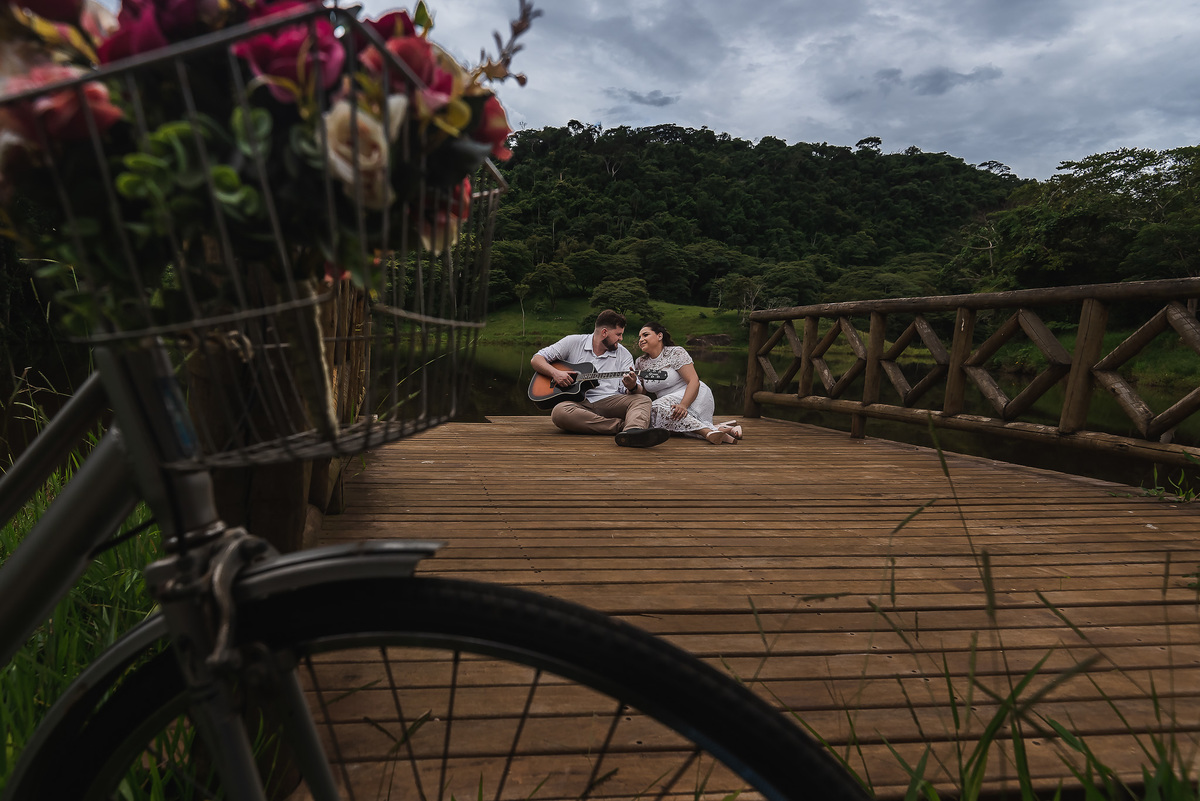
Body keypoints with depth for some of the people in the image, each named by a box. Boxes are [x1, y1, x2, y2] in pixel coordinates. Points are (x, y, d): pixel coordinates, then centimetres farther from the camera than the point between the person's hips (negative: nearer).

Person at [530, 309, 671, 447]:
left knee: (643, 400, -23)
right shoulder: (573, 342, 9)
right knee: (559, 412, -35)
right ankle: (626, 425, -33)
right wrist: (555, 373, -12)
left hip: (609, 402, 2)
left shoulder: (624, 355, 14)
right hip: (578, 404, -2)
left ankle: (632, 432, -59)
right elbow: (536, 359, 9)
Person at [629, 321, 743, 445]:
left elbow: (694, 381, -16)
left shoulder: (675, 353, -7)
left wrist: (683, 405, -32)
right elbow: (642, 392, 10)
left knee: (658, 408, -33)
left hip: (694, 396, -6)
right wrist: (633, 387, -15)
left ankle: (708, 431, -39)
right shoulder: (640, 362, 10)